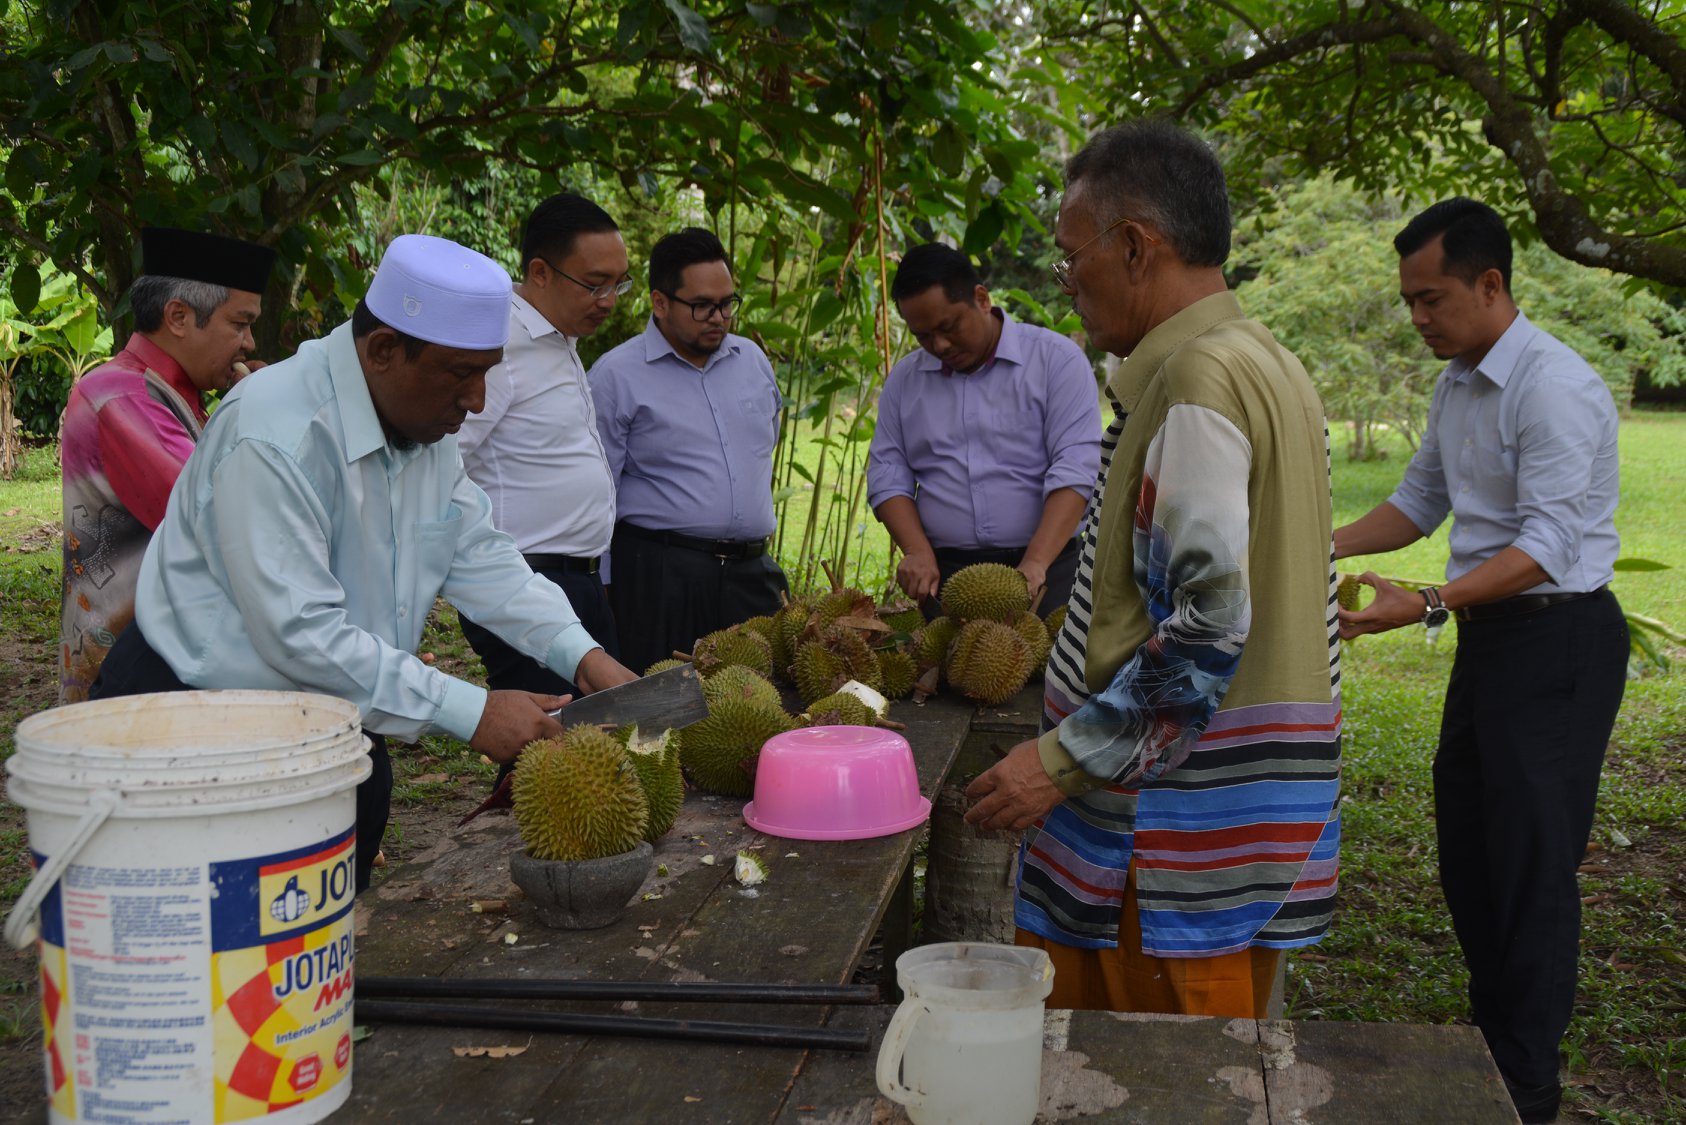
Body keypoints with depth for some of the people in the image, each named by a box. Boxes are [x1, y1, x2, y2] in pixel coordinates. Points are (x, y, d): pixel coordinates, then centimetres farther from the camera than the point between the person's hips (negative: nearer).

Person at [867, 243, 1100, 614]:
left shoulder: (1055, 358, -2)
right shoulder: (905, 378, 11)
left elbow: (1076, 468, -11)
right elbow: (888, 475, 10)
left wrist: (1035, 563, -23)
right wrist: (918, 552, -7)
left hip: (1046, 572, -3)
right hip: (945, 574, 3)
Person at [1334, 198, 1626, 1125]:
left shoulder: (1554, 388, -19)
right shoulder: (1456, 386, 10)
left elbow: (1545, 546, -25)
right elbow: (1420, 501, 19)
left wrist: (1424, 608, -33)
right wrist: (1326, 547, 5)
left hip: (1557, 640, -9)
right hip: (1490, 635, 9)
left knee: (1532, 865, -3)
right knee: (1466, 850, 16)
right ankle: (1491, 1040, 32)